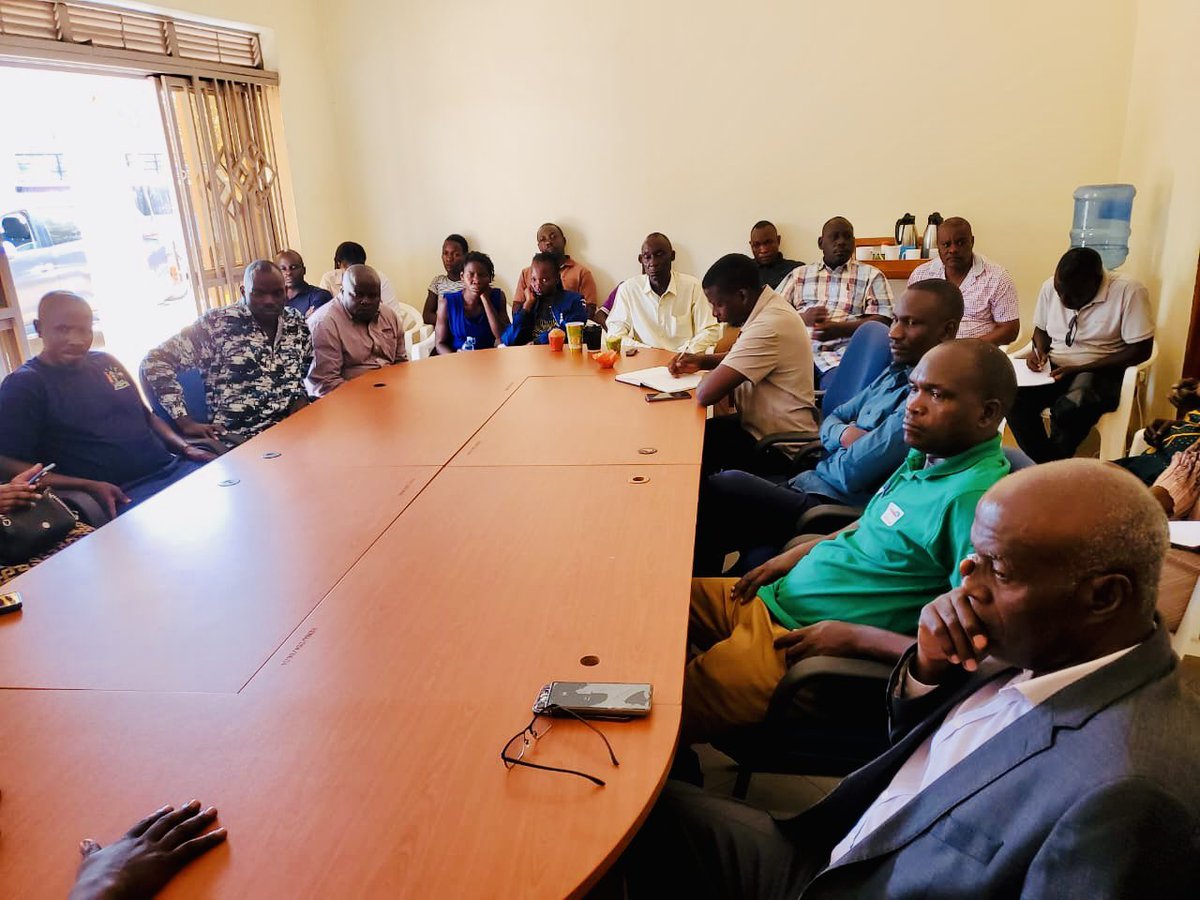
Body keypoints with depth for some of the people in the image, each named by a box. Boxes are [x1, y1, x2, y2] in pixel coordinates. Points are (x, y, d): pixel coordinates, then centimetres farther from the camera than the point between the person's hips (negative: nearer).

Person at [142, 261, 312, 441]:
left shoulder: (297, 322, 7)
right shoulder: (217, 324, -7)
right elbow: (155, 361, -7)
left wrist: (302, 397, -1)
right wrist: (186, 423, -14)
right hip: (238, 438, -2)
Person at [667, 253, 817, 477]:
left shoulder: (768, 327, -28)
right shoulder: (768, 306, 3)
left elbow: (706, 394, -30)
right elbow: (741, 359, 24)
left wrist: (713, 374, -7)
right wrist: (701, 361, 7)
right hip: (764, 425, 9)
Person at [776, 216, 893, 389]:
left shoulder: (871, 275, 18)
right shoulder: (798, 274, 24)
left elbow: (882, 321, 5)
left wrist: (839, 328, -11)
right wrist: (802, 318, -6)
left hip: (842, 351, -1)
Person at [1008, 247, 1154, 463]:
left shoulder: (1129, 292, -15)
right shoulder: (1050, 287, -1)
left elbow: (1140, 351, -14)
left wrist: (1079, 369, -20)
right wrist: (1039, 350, -8)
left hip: (1101, 371, -4)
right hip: (1054, 368, 4)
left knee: (1069, 408, -37)